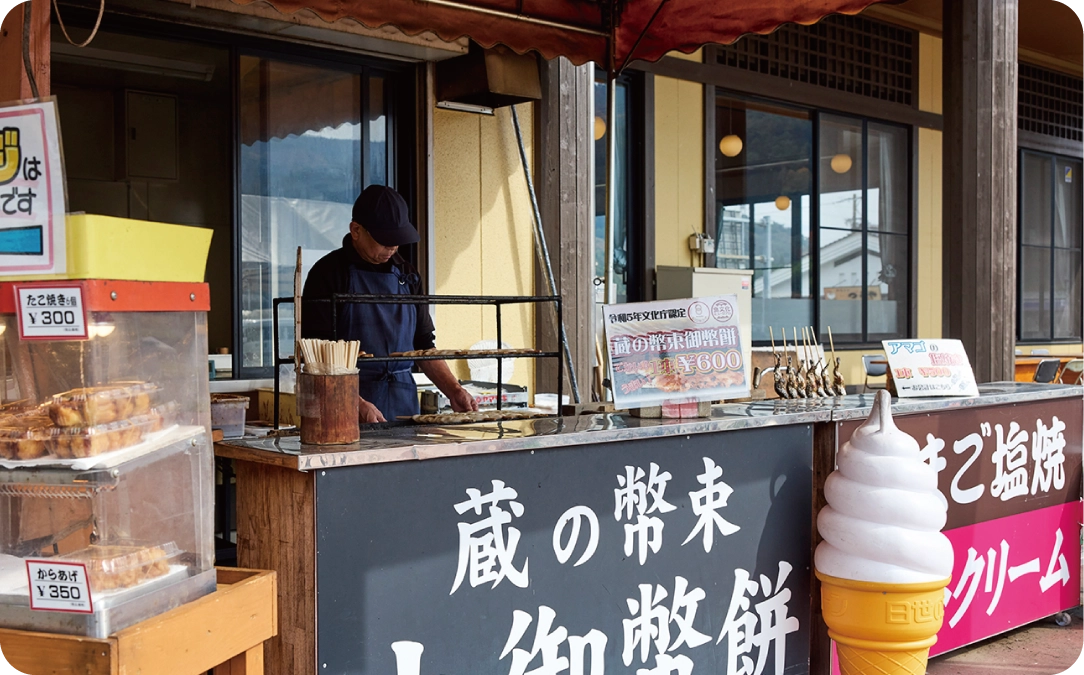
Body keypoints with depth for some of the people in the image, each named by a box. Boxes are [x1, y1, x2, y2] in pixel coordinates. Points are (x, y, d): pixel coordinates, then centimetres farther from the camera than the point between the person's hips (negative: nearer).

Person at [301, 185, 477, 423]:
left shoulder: (406, 275, 14)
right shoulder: (329, 273, -4)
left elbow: (424, 345, 18)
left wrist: (453, 390, 5)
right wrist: (356, 403, -20)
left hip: (404, 404, 5)